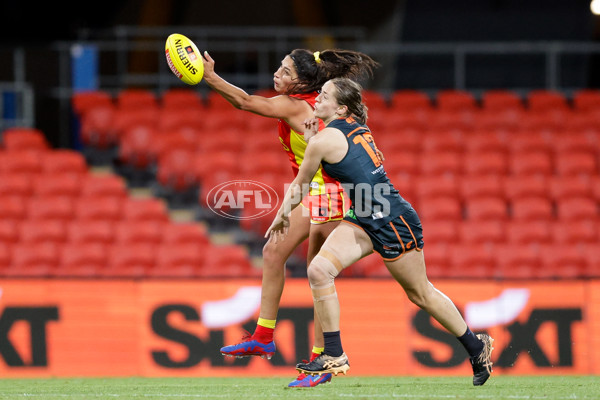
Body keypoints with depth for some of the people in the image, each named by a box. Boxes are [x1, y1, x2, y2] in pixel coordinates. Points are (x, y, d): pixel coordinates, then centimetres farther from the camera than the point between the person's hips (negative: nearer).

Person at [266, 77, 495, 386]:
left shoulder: (324, 140, -18)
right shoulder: (356, 128, 7)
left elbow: (299, 186, -4)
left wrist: (282, 216, 13)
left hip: (393, 221, -9)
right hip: (364, 219, 9)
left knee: (421, 294, 7)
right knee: (318, 271, -7)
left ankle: (477, 348, 25)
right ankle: (334, 356, -4)